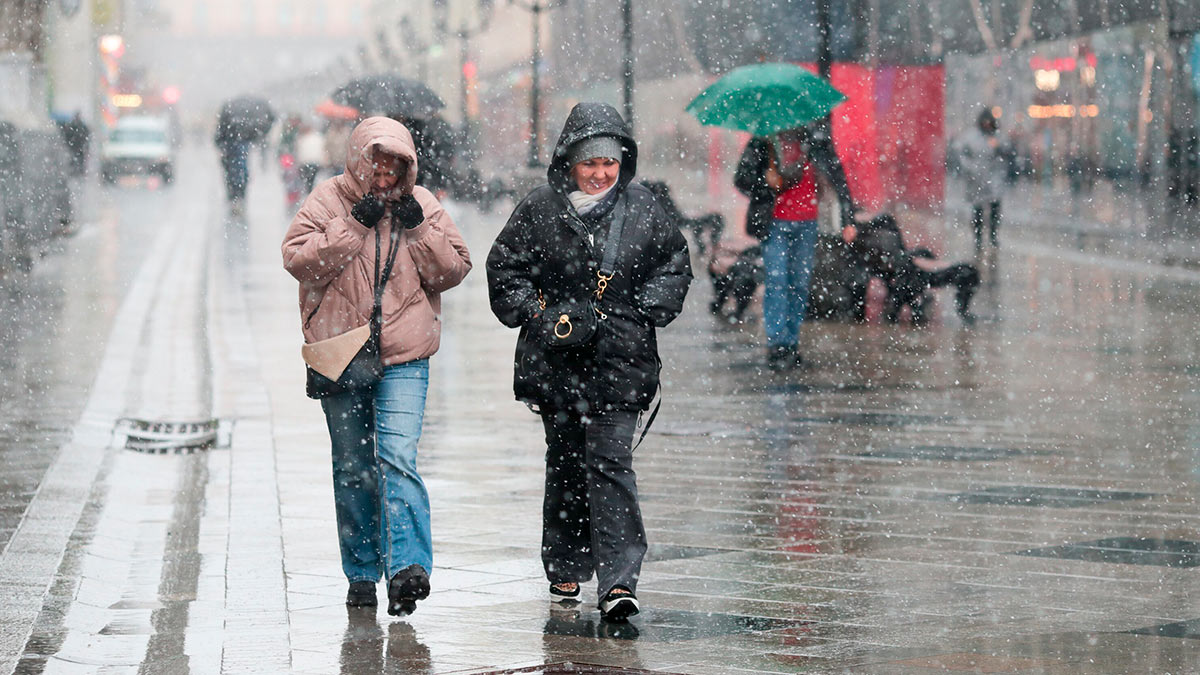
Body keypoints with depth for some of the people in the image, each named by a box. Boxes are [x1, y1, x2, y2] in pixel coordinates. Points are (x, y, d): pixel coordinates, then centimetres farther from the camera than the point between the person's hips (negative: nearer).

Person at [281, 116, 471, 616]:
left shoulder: (422, 206, 5)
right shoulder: (328, 200, 0)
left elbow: (453, 271, 4)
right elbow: (298, 260, -10)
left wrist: (420, 231, -9)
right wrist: (352, 227, -16)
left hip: (403, 358, -1)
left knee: (397, 458, -17)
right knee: (353, 468, 8)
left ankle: (408, 566, -25)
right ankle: (362, 573, 19)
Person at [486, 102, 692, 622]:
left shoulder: (641, 209, 3)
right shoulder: (540, 210, 0)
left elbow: (675, 263, 13)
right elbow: (504, 269, 7)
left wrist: (646, 308, 0)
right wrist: (534, 312, -6)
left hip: (620, 361, -1)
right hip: (556, 360, 1)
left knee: (610, 462, -10)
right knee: (565, 463, 11)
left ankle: (618, 581, -15)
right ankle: (565, 568, 27)